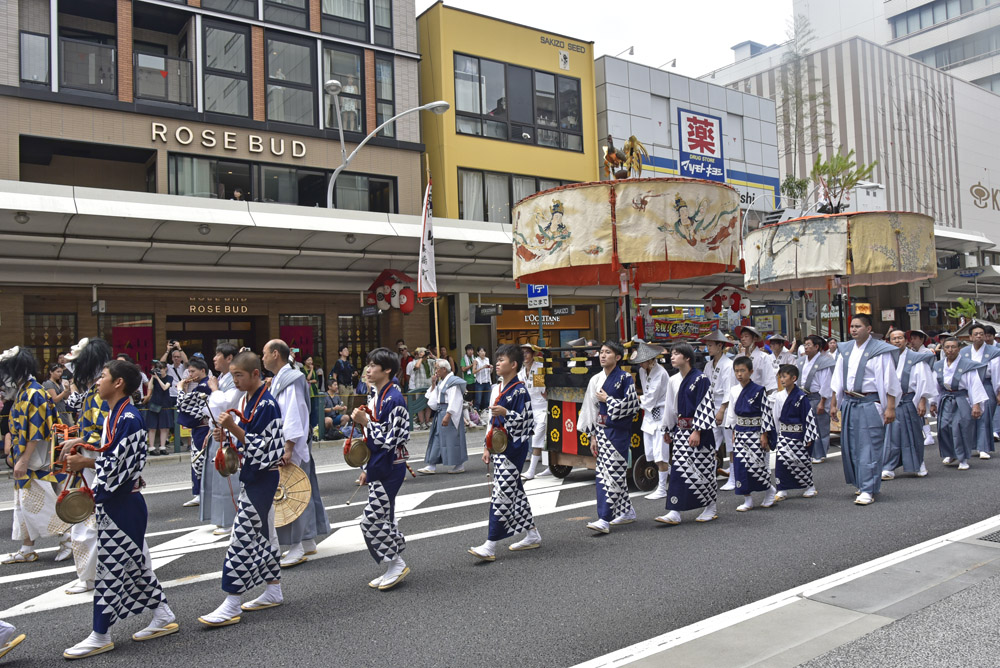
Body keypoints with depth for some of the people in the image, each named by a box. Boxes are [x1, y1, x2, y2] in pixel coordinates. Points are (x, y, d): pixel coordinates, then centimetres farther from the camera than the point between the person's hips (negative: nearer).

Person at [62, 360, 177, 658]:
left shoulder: (129, 419, -18)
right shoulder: (115, 415, 11)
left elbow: (119, 465, -21)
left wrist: (85, 462, -13)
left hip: (122, 504, -10)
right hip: (113, 500, 10)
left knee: (113, 565, 1)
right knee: (133, 562, 15)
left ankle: (100, 637, 13)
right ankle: (163, 619, 24)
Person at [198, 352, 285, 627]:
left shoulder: (267, 404, -18)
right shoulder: (246, 400, 10)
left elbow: (260, 447, -21)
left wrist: (233, 427, -26)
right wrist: (226, 436, -1)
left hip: (262, 477, -10)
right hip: (252, 476, 10)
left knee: (243, 535, -7)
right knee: (263, 532, 16)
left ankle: (231, 605, 0)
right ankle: (274, 591, 27)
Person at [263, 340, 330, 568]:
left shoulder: (291, 380, -16)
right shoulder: (279, 380, 14)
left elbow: (294, 416, -22)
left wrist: (288, 448, -25)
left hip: (291, 448, -10)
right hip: (282, 445, 10)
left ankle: (297, 548, 1)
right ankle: (308, 542, 22)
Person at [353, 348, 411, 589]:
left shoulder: (394, 399, -18)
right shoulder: (377, 397, 12)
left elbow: (390, 440, -22)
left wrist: (365, 422, -18)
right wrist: (367, 468, 18)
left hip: (389, 468, -10)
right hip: (378, 468, 10)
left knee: (372, 520, -7)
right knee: (383, 519, 14)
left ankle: (396, 564, 6)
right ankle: (395, 568, 25)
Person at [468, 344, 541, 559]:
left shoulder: (520, 391, -12)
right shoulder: (497, 390, 13)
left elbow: (526, 421, -15)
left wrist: (506, 413, -28)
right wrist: (487, 447, 15)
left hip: (513, 448, -9)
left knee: (501, 493, -9)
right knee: (514, 491, 14)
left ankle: (490, 546, -7)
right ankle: (532, 535, 26)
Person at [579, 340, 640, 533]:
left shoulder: (625, 378, -7)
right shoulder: (596, 380, 10)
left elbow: (633, 405, -11)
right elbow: (592, 409, 12)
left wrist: (607, 400, -9)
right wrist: (593, 436, 10)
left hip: (618, 432, -7)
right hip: (602, 431, 7)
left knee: (612, 474, -9)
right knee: (608, 474, 11)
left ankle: (605, 519, -10)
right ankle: (627, 511, 26)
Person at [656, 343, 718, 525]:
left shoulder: (700, 379, -12)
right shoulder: (674, 380, 10)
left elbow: (705, 406, -16)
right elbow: (670, 406, 17)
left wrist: (697, 431, -20)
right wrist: (668, 429, 20)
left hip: (699, 432, -7)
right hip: (681, 431, 7)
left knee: (702, 469, 2)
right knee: (678, 469, 2)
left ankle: (711, 509, 19)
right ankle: (674, 513, 2)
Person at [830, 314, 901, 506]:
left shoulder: (879, 351, -8)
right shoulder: (845, 349, 10)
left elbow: (889, 382, -9)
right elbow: (838, 379, 15)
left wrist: (890, 408, -13)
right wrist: (834, 402, 13)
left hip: (870, 404, -6)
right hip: (849, 402, 6)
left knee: (869, 446, -4)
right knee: (850, 445, 11)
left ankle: (868, 490, 0)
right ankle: (862, 482, 27)